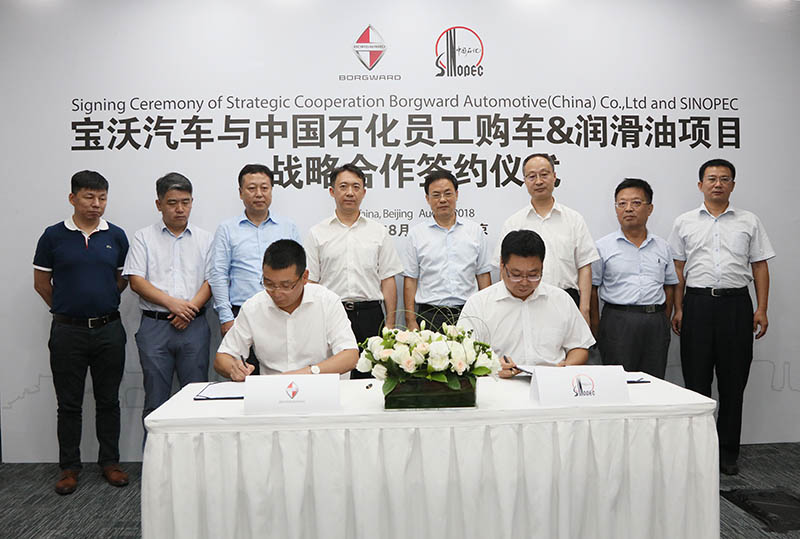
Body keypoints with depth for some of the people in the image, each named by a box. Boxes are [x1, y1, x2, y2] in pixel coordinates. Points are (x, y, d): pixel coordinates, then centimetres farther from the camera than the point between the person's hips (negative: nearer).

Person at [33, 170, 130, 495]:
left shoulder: (116, 236, 4)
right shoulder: (54, 236, -1)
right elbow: (41, 282, 6)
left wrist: (102, 304, 8)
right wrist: (66, 309, 11)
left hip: (108, 330, 1)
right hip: (67, 331, -1)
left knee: (108, 401, 9)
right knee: (69, 404, 7)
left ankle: (110, 462, 20)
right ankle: (69, 467, 18)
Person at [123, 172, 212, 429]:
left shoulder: (204, 239, 12)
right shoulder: (144, 238, 8)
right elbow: (136, 281, -1)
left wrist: (192, 307, -12)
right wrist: (172, 303, -12)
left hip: (194, 325, 1)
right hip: (154, 325, -1)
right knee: (155, 399, 3)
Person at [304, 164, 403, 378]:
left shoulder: (378, 232, 10)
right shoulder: (317, 233, 7)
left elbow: (388, 280, 7)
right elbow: (310, 282, 4)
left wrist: (390, 324, 1)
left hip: (369, 315, 1)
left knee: (370, 377, 1)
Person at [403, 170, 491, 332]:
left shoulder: (475, 231, 10)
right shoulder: (416, 234, 6)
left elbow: (483, 276, 10)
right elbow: (410, 280, 4)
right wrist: (411, 321, -4)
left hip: (468, 314, 1)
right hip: (430, 316, -1)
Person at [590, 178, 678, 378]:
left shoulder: (662, 247, 12)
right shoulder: (603, 247, 1)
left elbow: (669, 286, 17)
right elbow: (592, 289, 1)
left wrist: (664, 322, 9)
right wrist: (595, 328, -4)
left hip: (656, 324, 3)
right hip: (618, 322, -3)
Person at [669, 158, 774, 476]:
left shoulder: (749, 222, 9)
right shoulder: (684, 223, 9)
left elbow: (760, 267, 8)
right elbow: (678, 269, 7)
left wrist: (761, 309, 0)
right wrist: (678, 309, 0)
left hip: (736, 303, 1)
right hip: (697, 303, 0)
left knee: (733, 383, 5)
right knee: (696, 381, 3)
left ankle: (728, 453, 15)